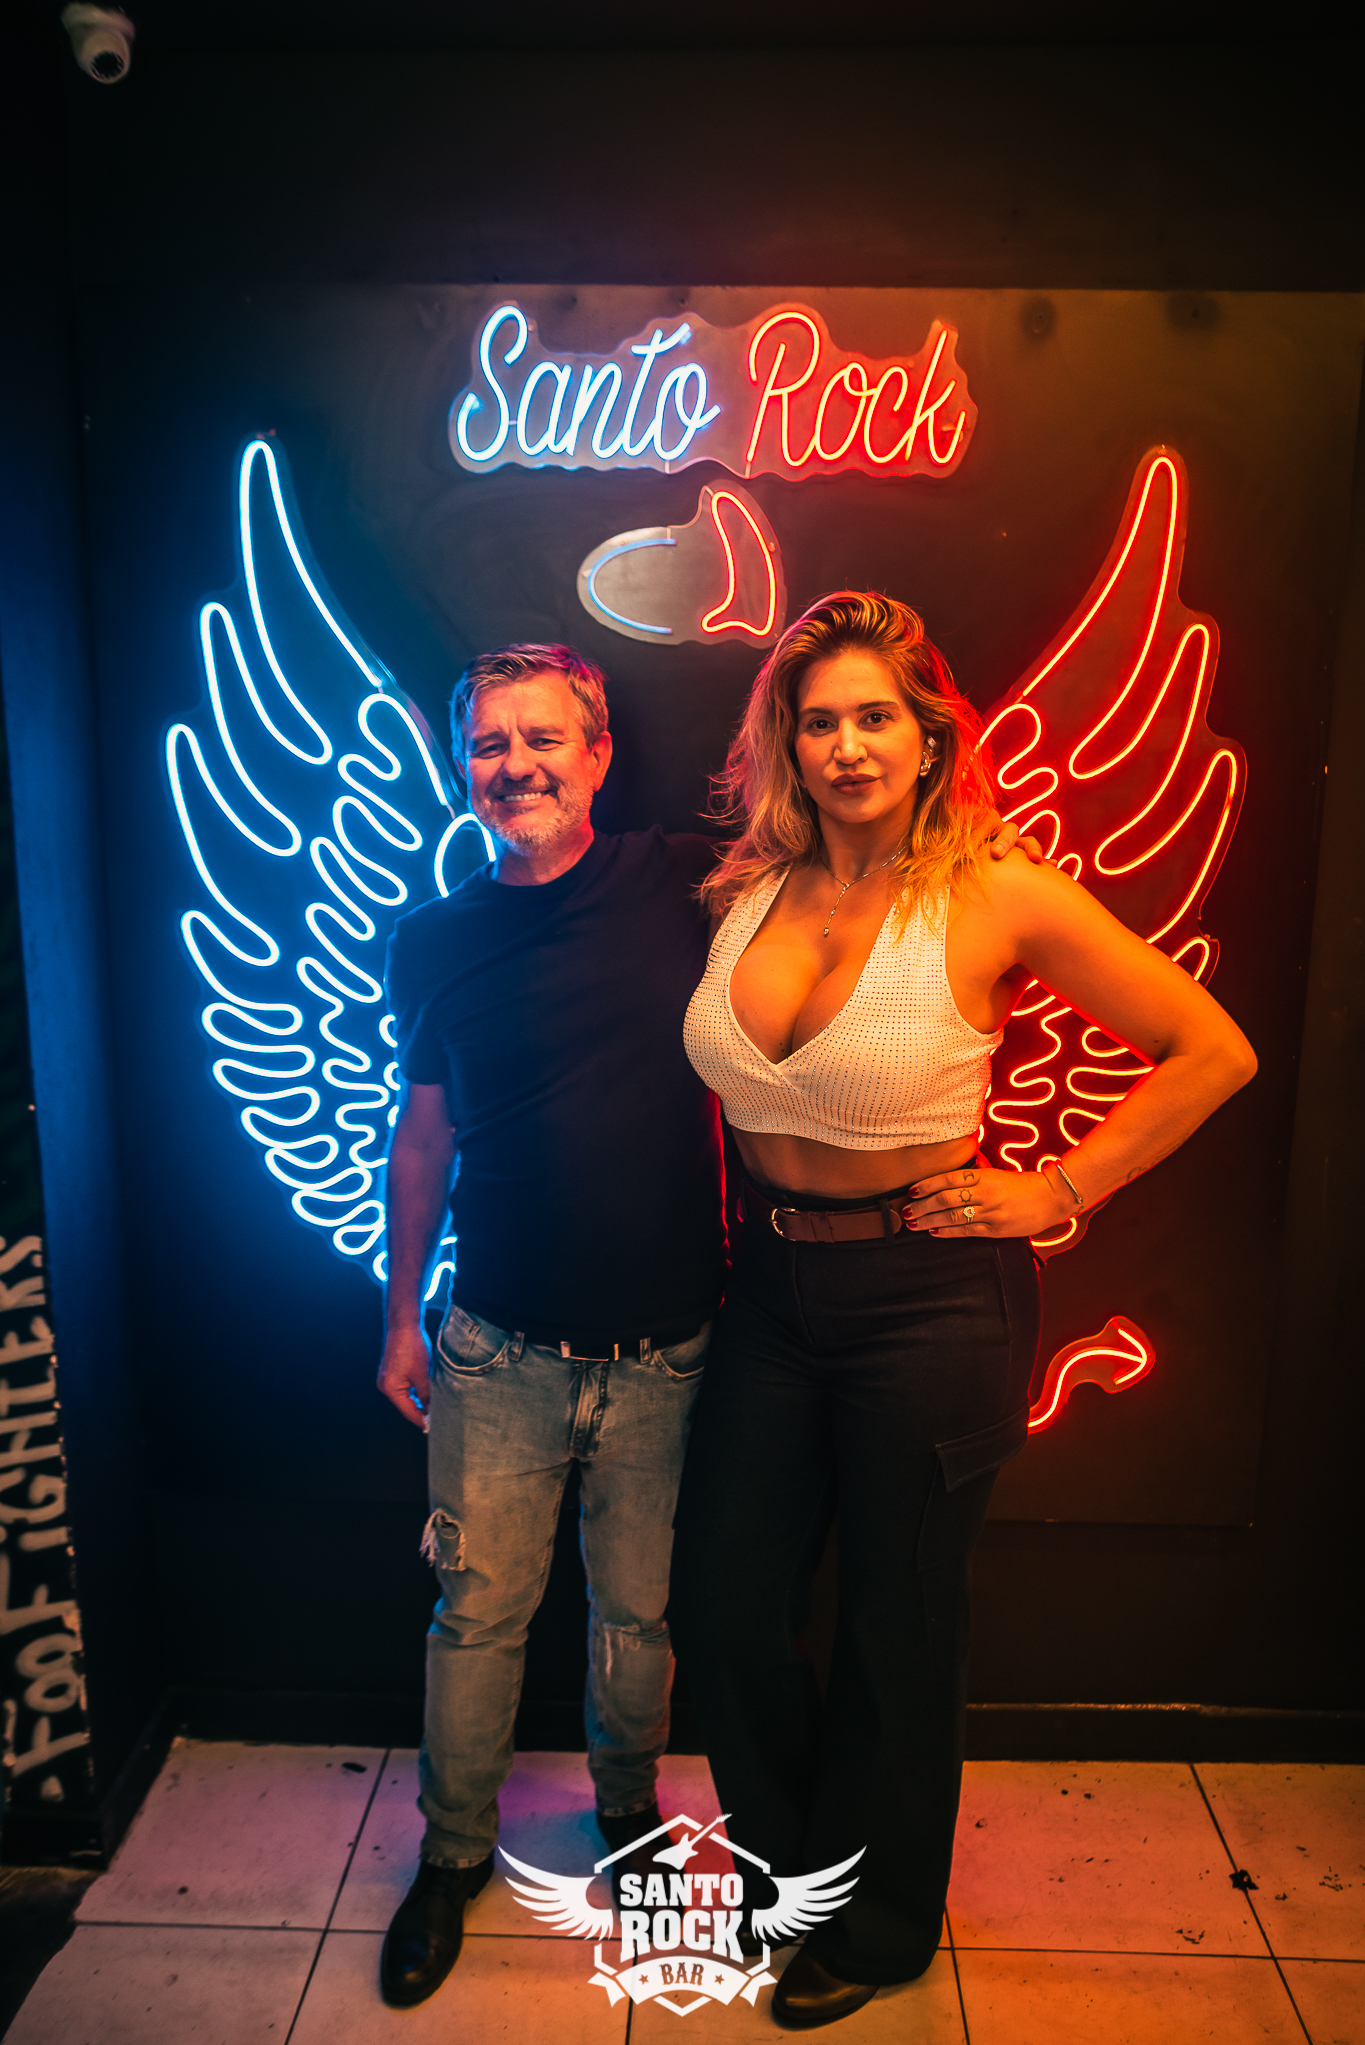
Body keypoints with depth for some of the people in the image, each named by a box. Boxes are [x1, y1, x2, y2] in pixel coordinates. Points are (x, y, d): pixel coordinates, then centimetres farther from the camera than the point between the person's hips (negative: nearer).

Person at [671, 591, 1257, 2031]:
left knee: (898, 1629, 15)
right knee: (723, 1604, 16)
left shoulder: (998, 899, -14)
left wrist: (1057, 1190, -9)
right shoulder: (745, 888, -1)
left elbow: (1214, 1053, -8)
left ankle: (878, 1924, 45)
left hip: (931, 1299, -4)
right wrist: (749, 1201, 6)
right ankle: (791, 1864, 48)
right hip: (771, 1285, 5)